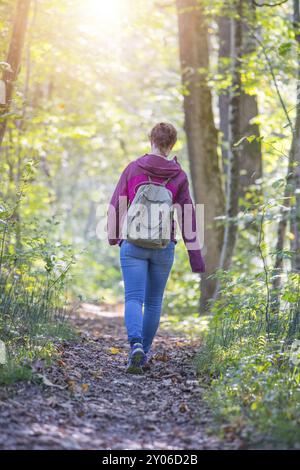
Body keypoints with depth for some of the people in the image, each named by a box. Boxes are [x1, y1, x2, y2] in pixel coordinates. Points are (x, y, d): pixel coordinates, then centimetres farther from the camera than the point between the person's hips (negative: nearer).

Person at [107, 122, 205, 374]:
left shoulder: (133, 169, -1)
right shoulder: (179, 176, -1)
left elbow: (116, 206, 3)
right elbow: (188, 215, -1)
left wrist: (113, 237, 19)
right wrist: (195, 254, 3)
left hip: (133, 244, -1)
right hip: (164, 247, 1)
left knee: (134, 299, -4)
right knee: (154, 301, 15)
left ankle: (136, 346, -28)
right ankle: (144, 354, 22)